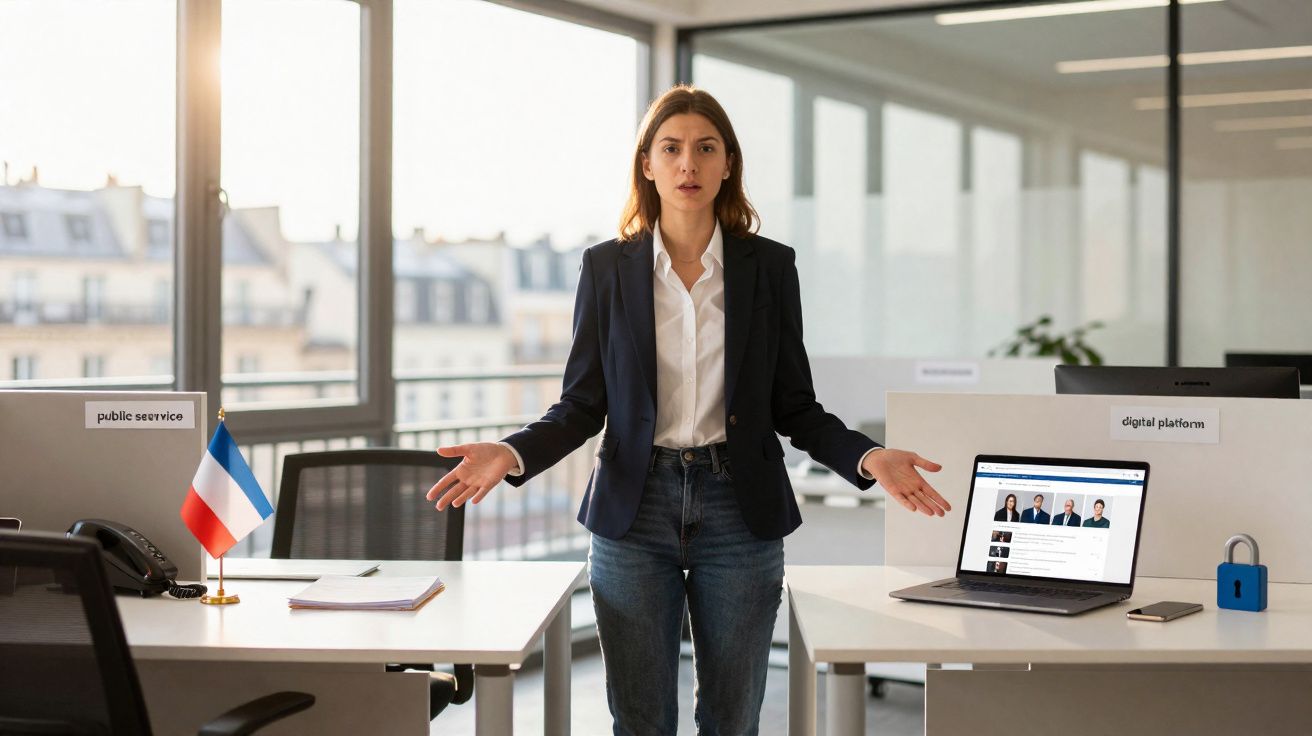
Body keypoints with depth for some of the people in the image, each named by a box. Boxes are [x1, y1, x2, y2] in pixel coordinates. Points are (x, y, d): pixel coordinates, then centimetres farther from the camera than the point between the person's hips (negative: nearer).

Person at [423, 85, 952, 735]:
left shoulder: (770, 266, 2)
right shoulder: (607, 268, 2)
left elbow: (794, 407, 4)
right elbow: (583, 404, 3)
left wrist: (868, 458, -13)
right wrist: (512, 454, -15)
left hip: (739, 511, 0)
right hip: (635, 511, 0)